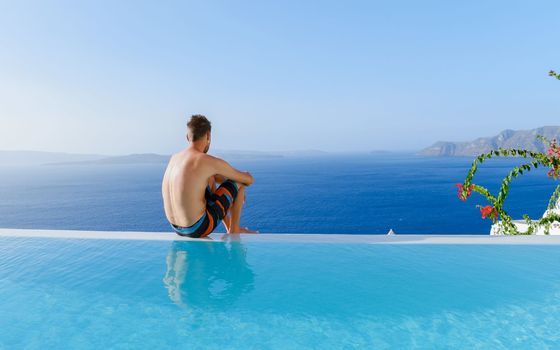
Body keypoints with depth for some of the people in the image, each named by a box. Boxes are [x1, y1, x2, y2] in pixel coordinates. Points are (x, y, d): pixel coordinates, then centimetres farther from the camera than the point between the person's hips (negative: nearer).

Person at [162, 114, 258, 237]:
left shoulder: (174, 158, 7)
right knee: (238, 182, 5)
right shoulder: (211, 162, -16)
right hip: (199, 228, -7)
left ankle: (229, 228, 35)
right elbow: (249, 180, -4)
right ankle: (234, 231, 18)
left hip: (177, 228, 7)